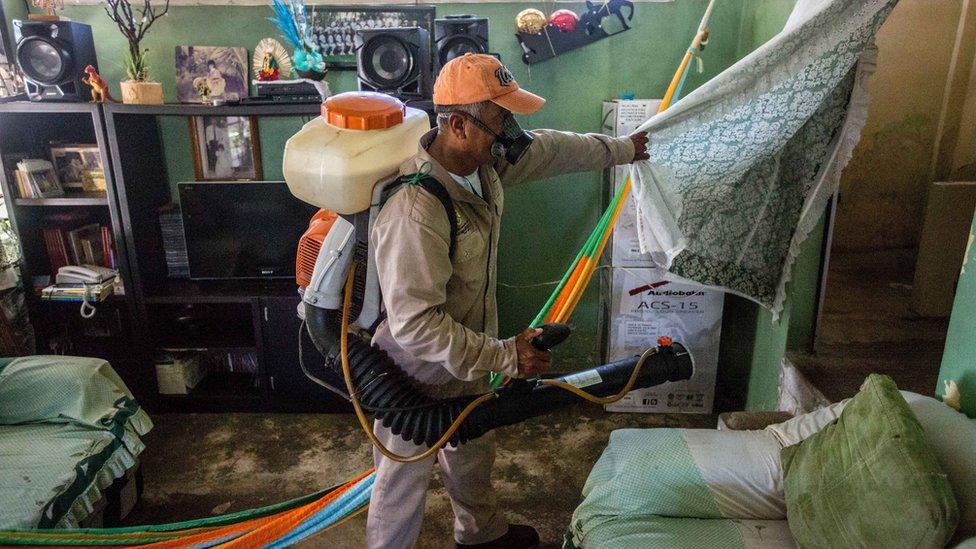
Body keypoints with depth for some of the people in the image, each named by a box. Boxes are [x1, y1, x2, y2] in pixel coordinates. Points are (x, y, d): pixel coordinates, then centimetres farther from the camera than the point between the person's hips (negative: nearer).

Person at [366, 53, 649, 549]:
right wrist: (505, 356, -31)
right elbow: (415, 324, -35)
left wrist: (620, 149, 24)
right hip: (418, 377, -9)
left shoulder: (487, 160, -9)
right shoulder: (414, 213, -37)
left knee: (473, 452, 32)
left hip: (469, 356, 9)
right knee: (404, 481, 14)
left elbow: (552, 149, 9)